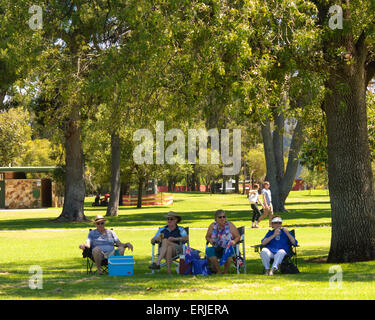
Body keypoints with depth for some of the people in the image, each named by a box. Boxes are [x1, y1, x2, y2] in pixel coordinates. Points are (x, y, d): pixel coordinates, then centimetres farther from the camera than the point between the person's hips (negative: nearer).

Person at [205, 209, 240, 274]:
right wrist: (210, 240, -9)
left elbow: (238, 236, 1)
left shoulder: (230, 225, -1)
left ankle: (226, 271, -20)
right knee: (208, 250, -29)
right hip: (216, 250, 2)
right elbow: (207, 236, 14)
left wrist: (234, 241, -21)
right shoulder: (213, 226, 5)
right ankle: (218, 271, -22)